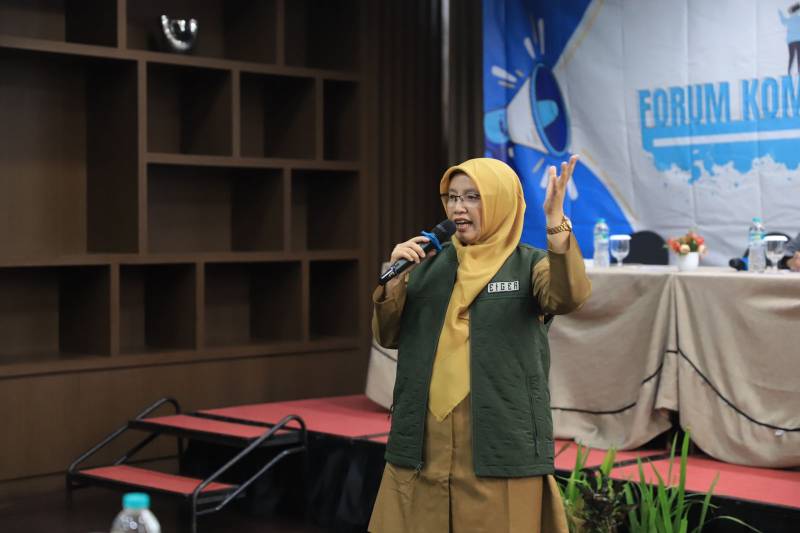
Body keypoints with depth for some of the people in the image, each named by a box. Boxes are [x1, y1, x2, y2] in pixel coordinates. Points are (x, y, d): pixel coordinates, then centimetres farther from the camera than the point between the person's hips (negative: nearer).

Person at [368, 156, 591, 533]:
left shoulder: (531, 264, 0)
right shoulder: (429, 264, 10)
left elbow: (569, 296, -21)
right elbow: (387, 336, 7)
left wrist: (555, 222, -33)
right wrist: (395, 276, -8)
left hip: (502, 442, -3)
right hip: (425, 439, 4)